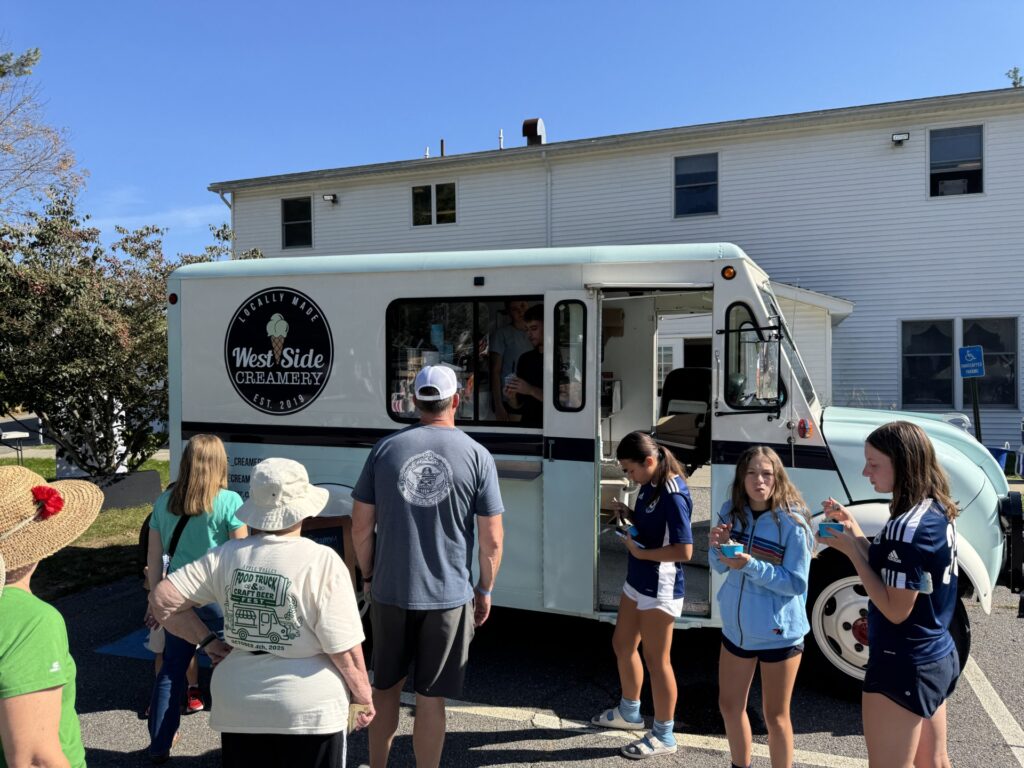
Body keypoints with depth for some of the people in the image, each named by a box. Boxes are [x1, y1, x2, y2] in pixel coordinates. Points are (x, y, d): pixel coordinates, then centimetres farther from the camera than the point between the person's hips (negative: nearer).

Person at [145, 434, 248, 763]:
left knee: (171, 670, 17)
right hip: (218, 597, -5)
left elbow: (153, 557, 9)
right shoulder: (229, 502, -10)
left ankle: (159, 746, 28)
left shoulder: (164, 502, 4)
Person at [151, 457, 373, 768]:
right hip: (310, 710, -4)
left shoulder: (226, 556, -5)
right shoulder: (322, 562, -18)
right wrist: (364, 696, -1)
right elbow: (344, 648, -16)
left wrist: (208, 641, 4)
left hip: (239, 707, 4)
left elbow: (162, 599, -2)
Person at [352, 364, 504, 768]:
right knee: (430, 698, 11)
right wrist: (485, 590, 7)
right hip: (448, 596, -2)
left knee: (386, 686, 22)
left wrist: (369, 575, 13)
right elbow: (492, 541, -8)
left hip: (389, 591, 2)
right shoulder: (476, 455, -8)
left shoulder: (385, 449, -3)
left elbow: (361, 526, -1)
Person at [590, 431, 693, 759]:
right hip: (637, 583, 10)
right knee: (622, 645, 21)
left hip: (660, 591, -10)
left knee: (656, 660, 4)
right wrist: (628, 516, -1)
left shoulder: (672, 496, -24)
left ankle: (663, 736, 21)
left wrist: (641, 552, -20)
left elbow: (684, 550, -26)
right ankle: (629, 712, 42)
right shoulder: (649, 487, 4)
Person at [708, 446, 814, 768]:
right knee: (729, 706, 19)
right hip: (736, 626, 5)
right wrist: (717, 546, -18)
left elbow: (797, 583, -17)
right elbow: (720, 567, 3)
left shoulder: (792, 521, -19)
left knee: (776, 716, 10)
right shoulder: (732, 511, -4)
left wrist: (751, 566, -29)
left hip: (779, 632, -5)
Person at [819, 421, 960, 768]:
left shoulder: (909, 527, -26)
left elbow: (895, 609, -23)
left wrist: (850, 549, -20)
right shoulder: (937, 512, 3)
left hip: (903, 667, -9)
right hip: (939, 658, 9)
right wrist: (853, 528, 2)